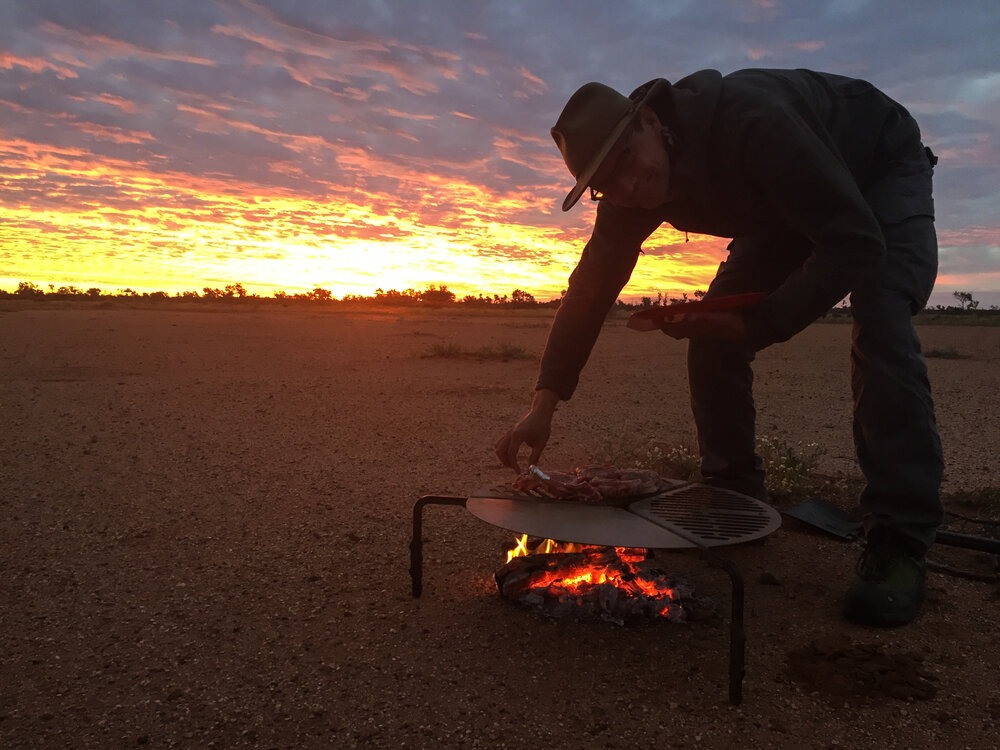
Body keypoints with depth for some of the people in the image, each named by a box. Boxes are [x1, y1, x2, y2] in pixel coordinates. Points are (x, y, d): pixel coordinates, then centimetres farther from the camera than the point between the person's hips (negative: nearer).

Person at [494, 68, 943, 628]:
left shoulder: (750, 122, -41)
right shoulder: (630, 190, -20)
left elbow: (856, 245, -39)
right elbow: (591, 287, -16)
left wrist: (760, 324, -43)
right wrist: (544, 403, -24)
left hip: (884, 168, -5)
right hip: (789, 207, 6)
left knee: (881, 324, -30)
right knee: (712, 334, -10)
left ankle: (901, 540, -23)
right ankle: (736, 498, 5)